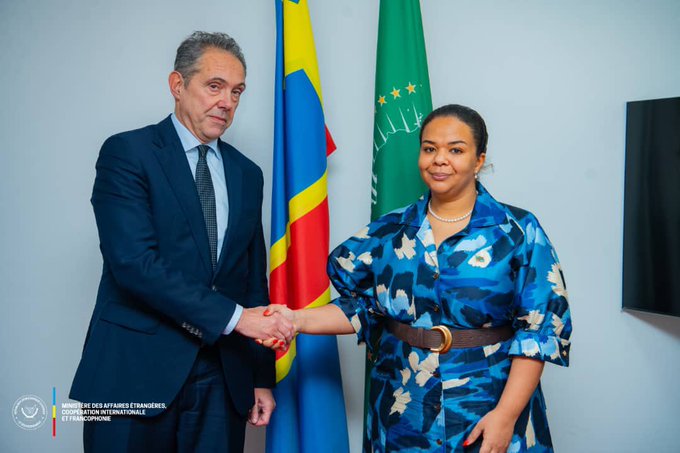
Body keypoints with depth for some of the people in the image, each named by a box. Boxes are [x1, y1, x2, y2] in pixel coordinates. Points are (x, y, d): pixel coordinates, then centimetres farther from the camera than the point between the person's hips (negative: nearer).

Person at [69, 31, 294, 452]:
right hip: (136, 371, -4)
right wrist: (233, 316, -20)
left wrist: (262, 377, 10)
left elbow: (253, 279, 12)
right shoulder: (127, 152, -6)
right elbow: (134, 262, -18)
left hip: (223, 378, 5)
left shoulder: (247, 174, 11)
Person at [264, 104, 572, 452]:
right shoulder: (388, 233, 2)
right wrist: (299, 320, -9)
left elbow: (541, 326, -9)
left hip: (489, 417, -2)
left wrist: (507, 414, -15)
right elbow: (361, 306, 7)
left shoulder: (518, 232, -7)